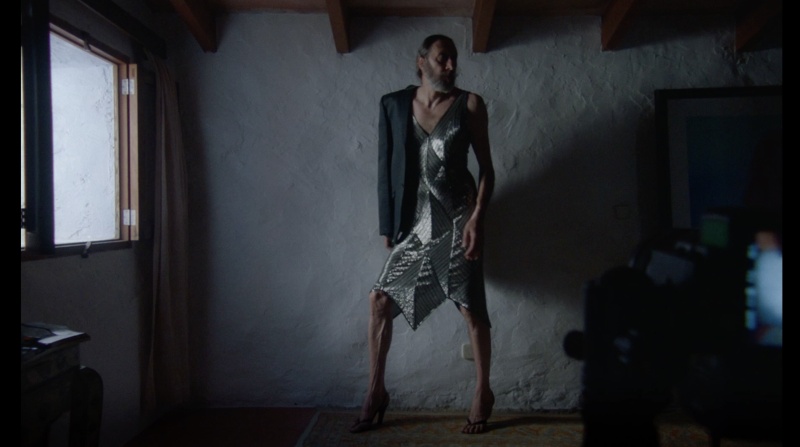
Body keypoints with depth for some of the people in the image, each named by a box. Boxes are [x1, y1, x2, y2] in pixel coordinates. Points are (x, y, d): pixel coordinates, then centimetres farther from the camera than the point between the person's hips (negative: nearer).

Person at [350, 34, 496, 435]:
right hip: (416, 220, 3)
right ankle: (376, 392, 16)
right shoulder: (393, 105, 4)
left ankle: (483, 393, 21)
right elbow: (386, 167, 6)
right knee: (380, 300, 1)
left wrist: (477, 217, -12)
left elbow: (486, 166, -1)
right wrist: (388, 224, 3)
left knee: (471, 307, 2)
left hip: (457, 217, -2)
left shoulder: (469, 104, 0)